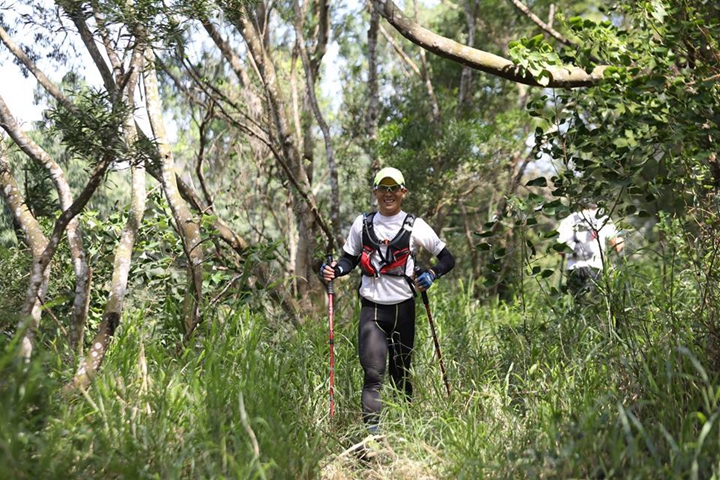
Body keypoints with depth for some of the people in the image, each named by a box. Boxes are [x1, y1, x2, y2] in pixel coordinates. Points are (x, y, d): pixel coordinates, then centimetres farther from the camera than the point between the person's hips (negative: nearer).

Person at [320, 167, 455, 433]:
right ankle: (371, 429, -18)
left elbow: (447, 258, 7)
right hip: (371, 309, 0)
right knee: (373, 372, -14)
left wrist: (431, 274, -13)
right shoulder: (362, 224, 7)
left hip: (403, 308, 0)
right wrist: (334, 270, -5)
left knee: (401, 372, 10)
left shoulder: (414, 226, 1)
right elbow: (350, 258, 16)